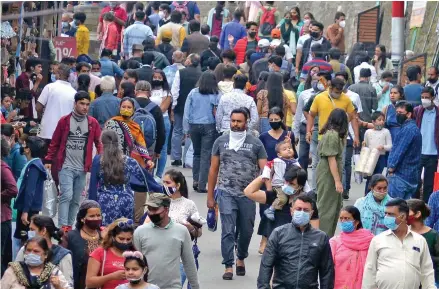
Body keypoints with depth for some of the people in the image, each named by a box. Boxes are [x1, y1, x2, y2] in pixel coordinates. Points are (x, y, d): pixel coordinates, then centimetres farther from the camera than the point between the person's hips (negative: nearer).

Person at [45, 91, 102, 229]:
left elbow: (99, 143, 6)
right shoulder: (64, 121, -1)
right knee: (67, 195, -14)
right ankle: (63, 227, -14)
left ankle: (69, 226, 18)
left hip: (82, 168, 3)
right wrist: (49, 160, 2)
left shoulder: (93, 123, 5)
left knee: (76, 200, 8)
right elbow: (55, 142, 4)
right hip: (66, 167, -3)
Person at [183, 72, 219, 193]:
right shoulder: (215, 95, -6)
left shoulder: (193, 93, 0)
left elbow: (187, 112, 1)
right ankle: (202, 185, 0)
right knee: (206, 155, 2)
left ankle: (196, 181, 15)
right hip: (209, 127, -2)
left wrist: (186, 129, 6)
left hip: (194, 126, 2)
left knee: (197, 153, 19)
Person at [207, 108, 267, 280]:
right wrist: (210, 196, 6)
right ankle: (228, 266, 0)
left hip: (248, 195, 1)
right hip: (226, 194, -1)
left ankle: (241, 259, 34)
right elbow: (213, 170, 9)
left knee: (246, 231, 11)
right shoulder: (221, 142, 6)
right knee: (228, 231, -5)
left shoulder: (256, 143, 3)